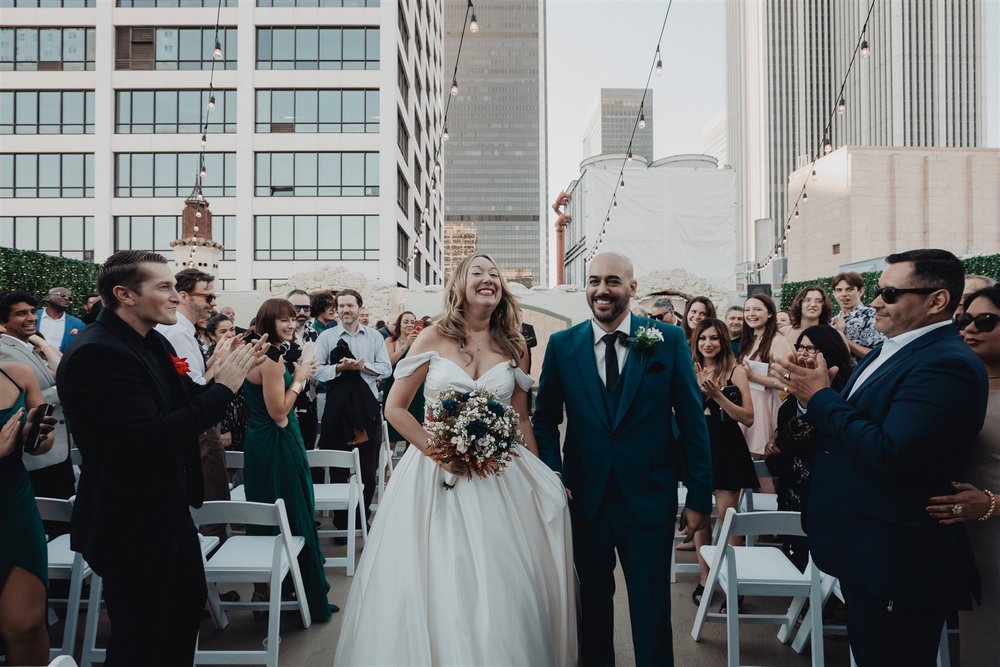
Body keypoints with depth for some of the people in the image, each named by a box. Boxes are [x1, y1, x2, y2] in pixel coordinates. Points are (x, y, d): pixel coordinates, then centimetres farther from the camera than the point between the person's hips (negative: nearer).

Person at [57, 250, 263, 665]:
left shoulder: (154, 342, 3)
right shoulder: (95, 354, -25)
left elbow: (186, 404, 6)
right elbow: (151, 439, -32)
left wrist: (233, 371, -10)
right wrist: (224, 387, -25)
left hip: (169, 510, 9)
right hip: (131, 525, -9)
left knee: (189, 604, 25)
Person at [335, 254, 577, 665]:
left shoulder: (514, 346, 4)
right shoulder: (433, 339, -3)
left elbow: (521, 419, 9)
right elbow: (395, 409, -2)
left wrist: (538, 477, 4)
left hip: (500, 477, 2)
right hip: (437, 473, -2)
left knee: (501, 585, 6)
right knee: (436, 583, 5)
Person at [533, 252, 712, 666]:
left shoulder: (669, 340, -3)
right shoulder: (562, 345, 1)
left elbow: (692, 421, -2)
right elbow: (545, 418, 6)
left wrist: (699, 497, -3)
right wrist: (553, 477, -7)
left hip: (649, 497, -1)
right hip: (584, 498, 2)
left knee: (652, 612, 10)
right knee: (592, 604, 18)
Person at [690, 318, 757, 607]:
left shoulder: (735, 371, -3)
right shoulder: (689, 372, 4)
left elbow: (748, 418, -9)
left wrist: (717, 395, -17)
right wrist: (698, 389, -15)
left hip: (727, 450, -3)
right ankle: (704, 578, 24)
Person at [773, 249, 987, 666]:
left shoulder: (947, 364, -22)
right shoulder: (892, 349, 9)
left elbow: (889, 454, -31)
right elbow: (854, 424, 12)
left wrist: (820, 396, -20)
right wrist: (810, 394, -7)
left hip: (898, 562, -9)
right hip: (865, 550, 9)